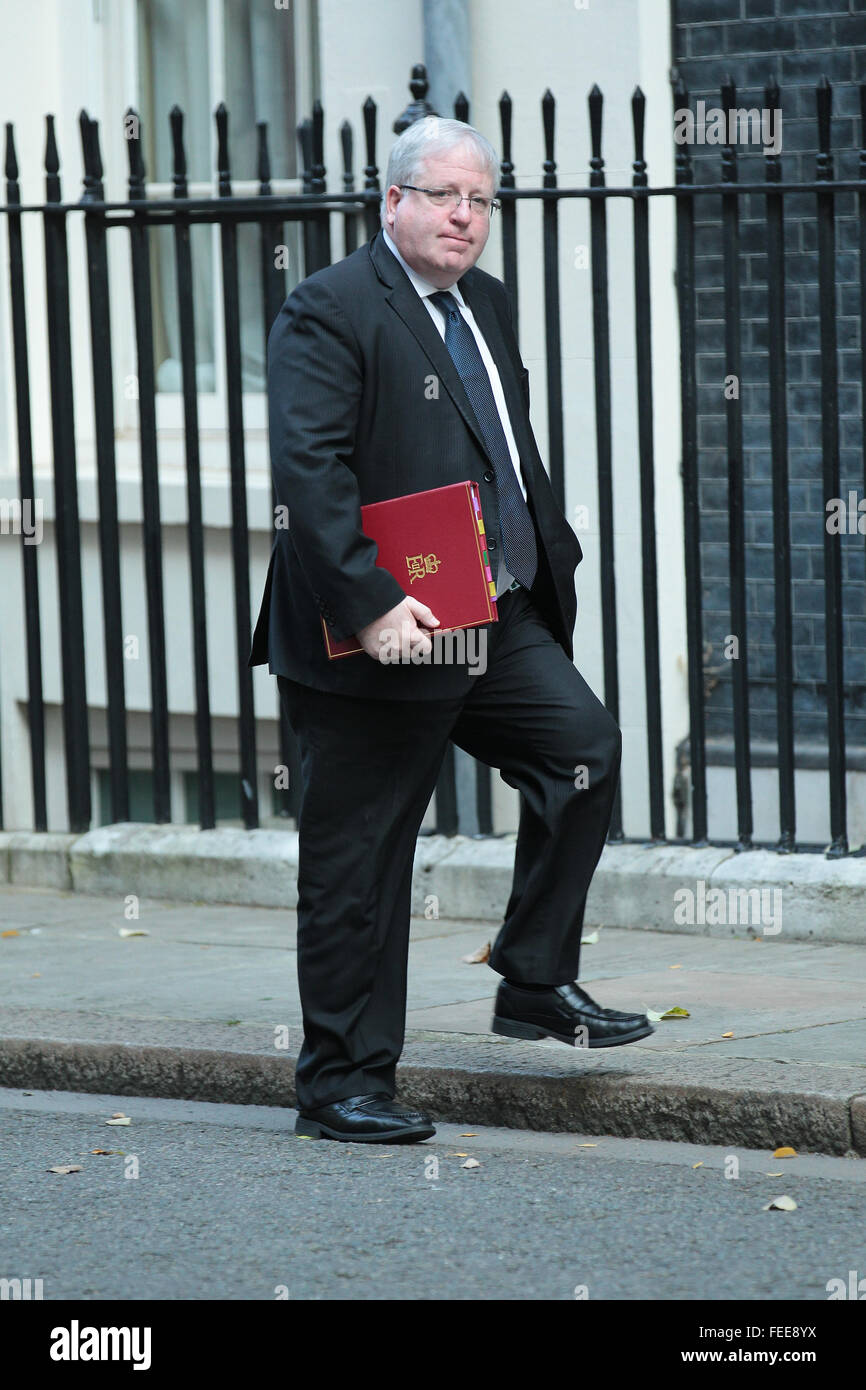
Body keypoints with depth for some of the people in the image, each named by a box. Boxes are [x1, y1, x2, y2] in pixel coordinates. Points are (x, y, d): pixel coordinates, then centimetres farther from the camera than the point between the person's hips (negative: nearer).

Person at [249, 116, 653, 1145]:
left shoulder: (486, 304, 15)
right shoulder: (328, 313, -12)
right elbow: (309, 471, -21)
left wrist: (551, 557, 16)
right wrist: (370, 604, -27)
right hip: (377, 638, -8)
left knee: (583, 748, -6)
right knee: (357, 862, 0)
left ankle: (536, 984, 8)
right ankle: (340, 1084, 9)